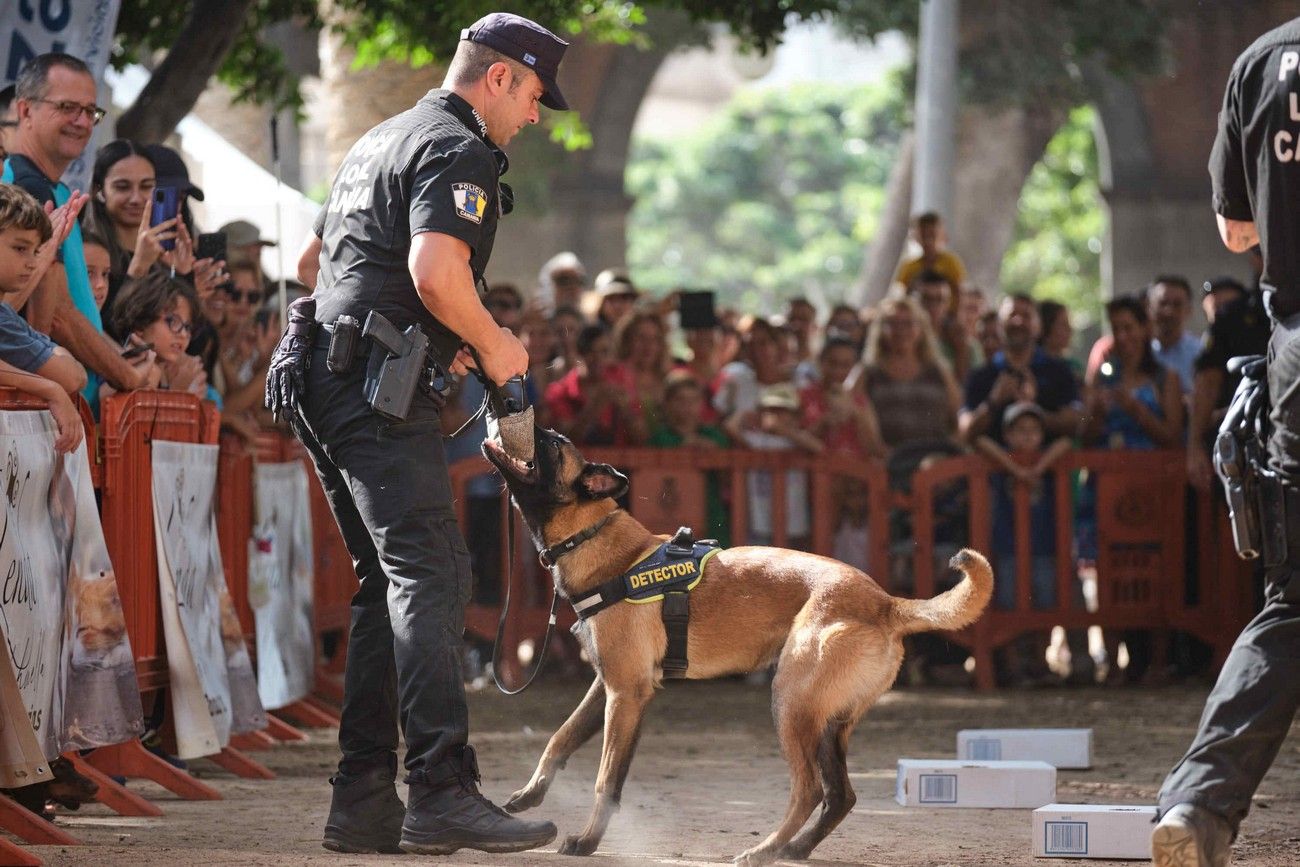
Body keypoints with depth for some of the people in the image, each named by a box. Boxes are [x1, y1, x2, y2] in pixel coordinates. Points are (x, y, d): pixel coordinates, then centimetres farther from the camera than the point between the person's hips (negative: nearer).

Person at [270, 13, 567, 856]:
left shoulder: (377, 142, 24)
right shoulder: (458, 151, -8)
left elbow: (328, 259, 33)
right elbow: (436, 272, -24)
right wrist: (492, 345, -7)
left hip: (323, 383, 10)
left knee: (386, 584, 12)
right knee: (431, 576, -15)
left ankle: (364, 801, 9)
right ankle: (444, 791, -24)